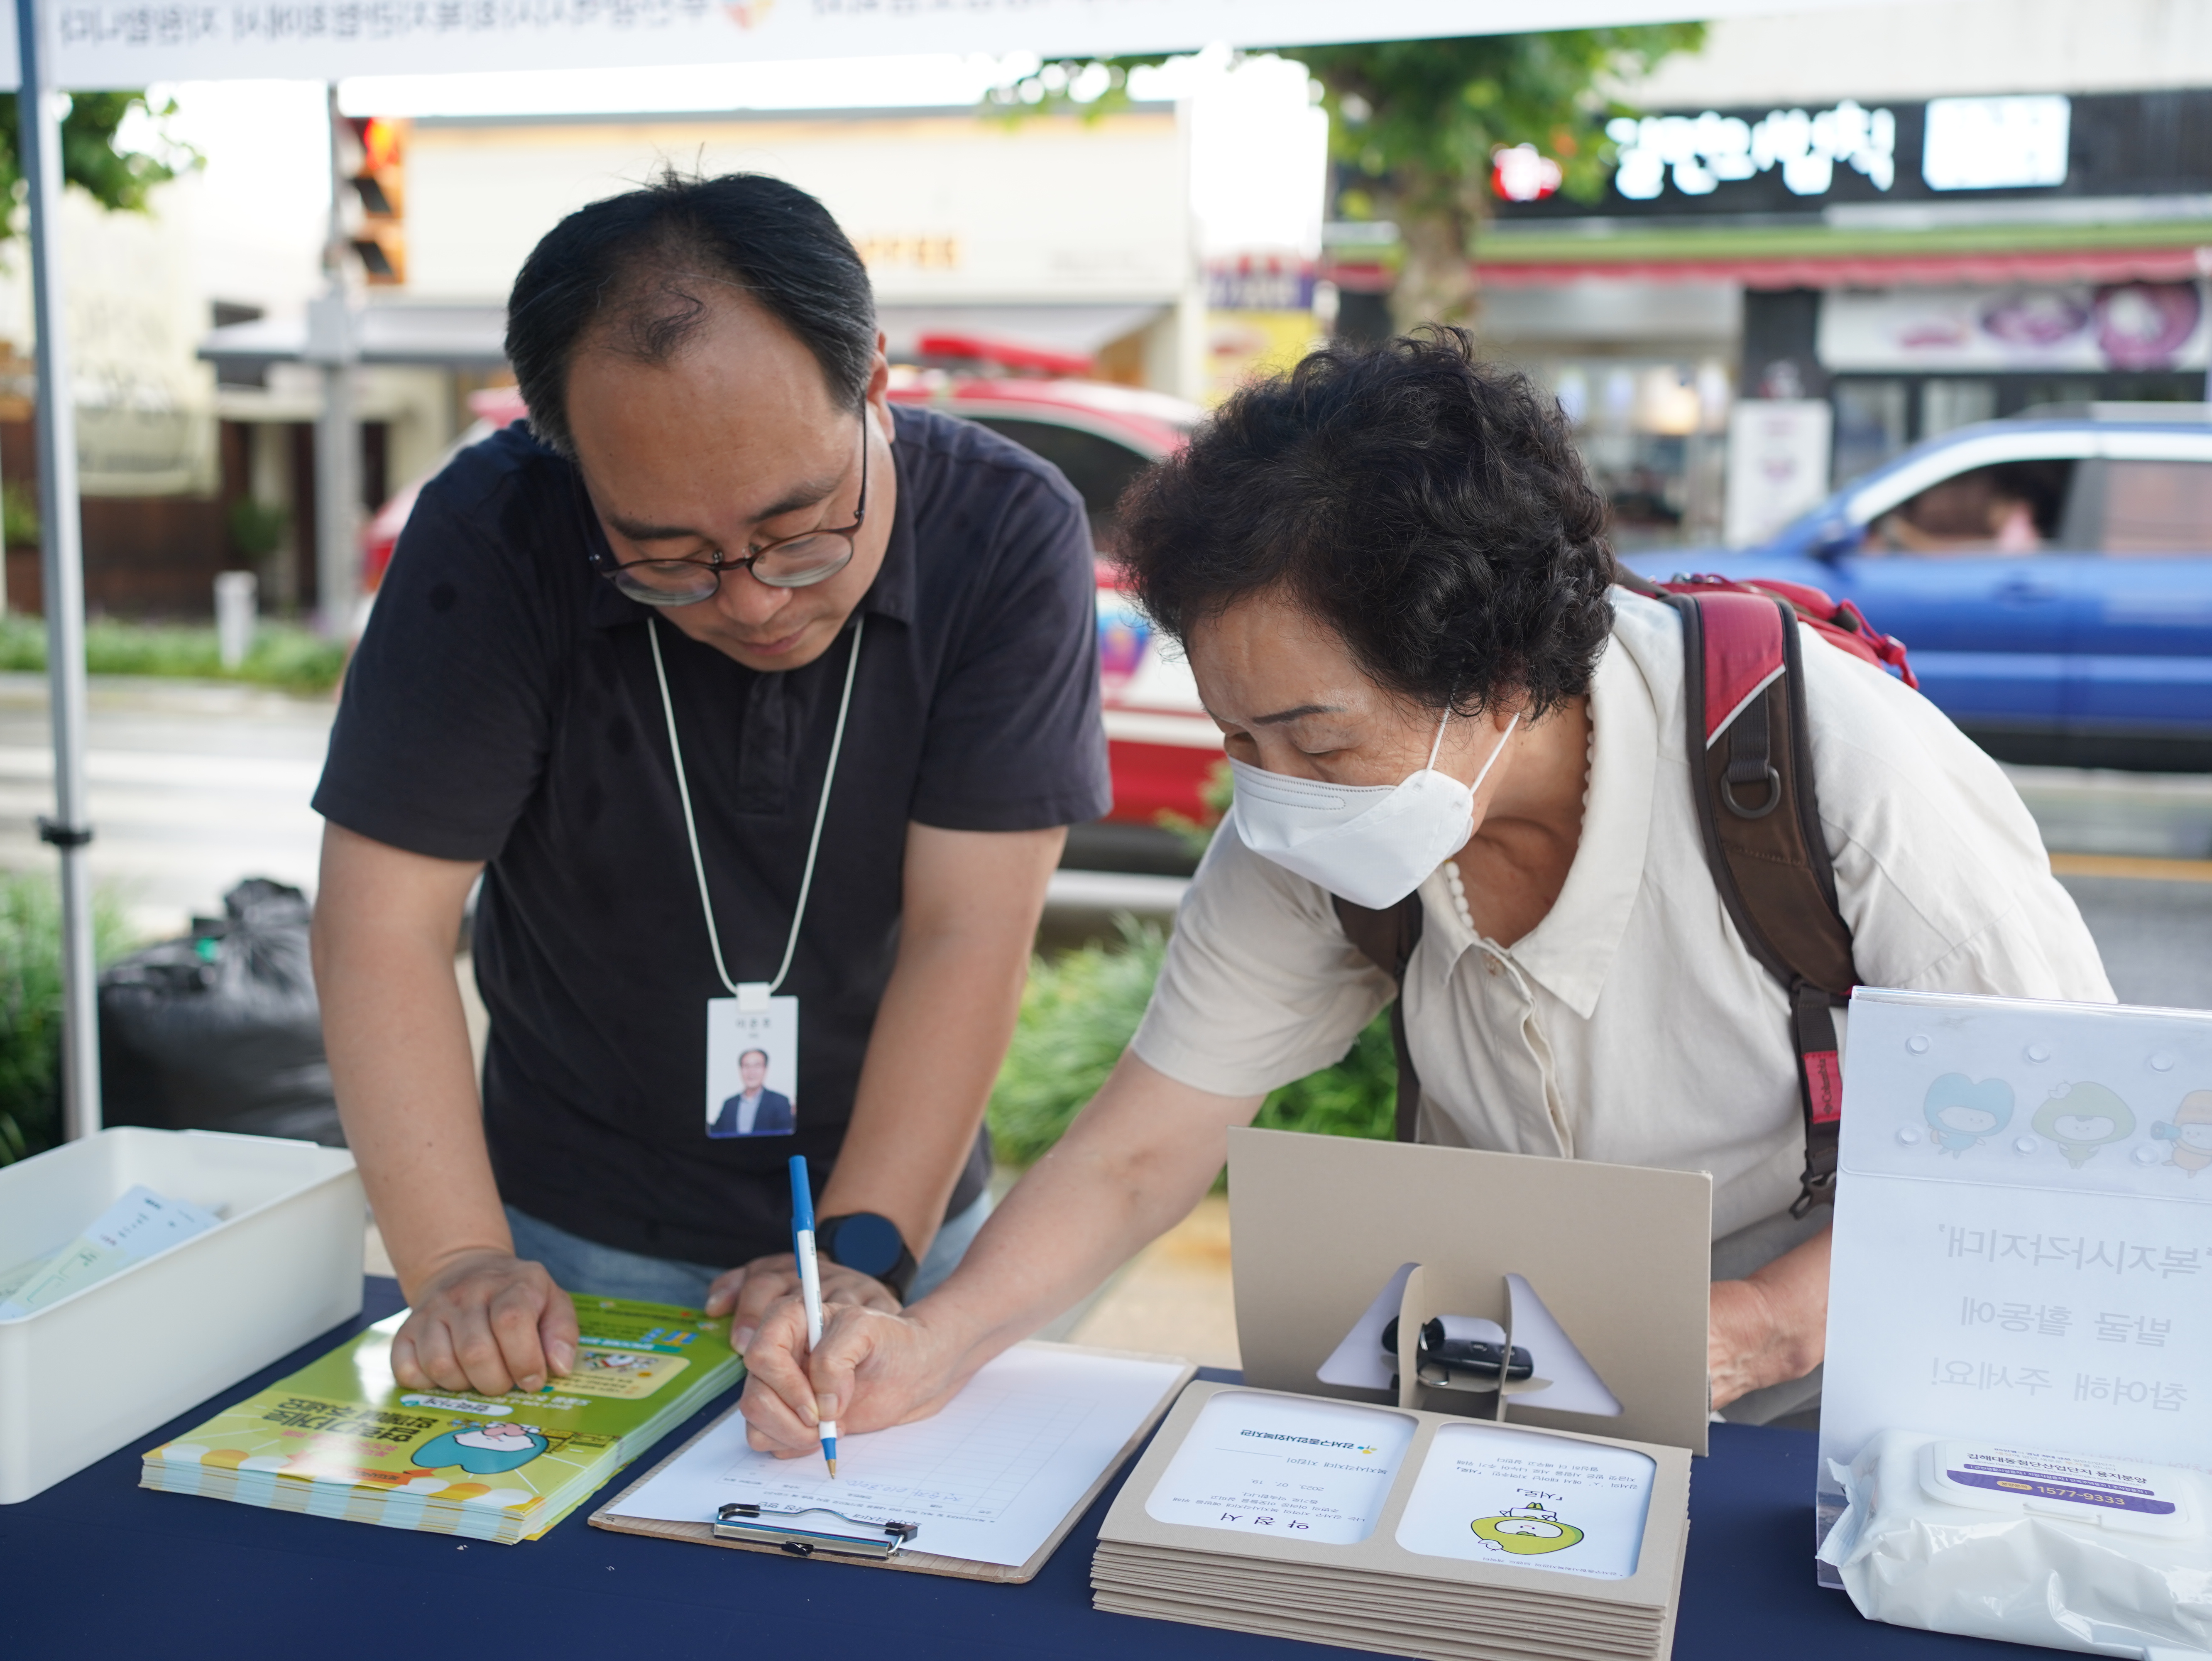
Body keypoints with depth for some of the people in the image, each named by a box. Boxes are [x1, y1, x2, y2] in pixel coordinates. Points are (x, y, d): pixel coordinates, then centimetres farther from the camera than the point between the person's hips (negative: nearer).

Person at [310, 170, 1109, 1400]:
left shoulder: (1009, 535, -17)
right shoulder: (492, 541, -17)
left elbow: (968, 934, -18)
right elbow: (387, 917, -16)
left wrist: (861, 1251, -25)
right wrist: (460, 1265, -25)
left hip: (897, 1218, 1)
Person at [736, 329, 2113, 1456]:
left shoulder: (1838, 768, -25)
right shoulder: (1307, 842, -13)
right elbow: (1136, 1156, -7)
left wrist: (1760, 1327, -25)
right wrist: (928, 1347, -24)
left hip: (1836, 1427, -3)